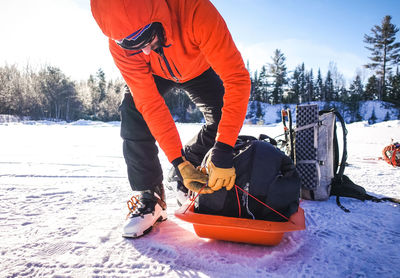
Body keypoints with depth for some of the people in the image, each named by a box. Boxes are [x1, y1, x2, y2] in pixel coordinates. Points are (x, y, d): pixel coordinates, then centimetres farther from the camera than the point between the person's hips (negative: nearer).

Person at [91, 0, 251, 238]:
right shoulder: (119, 45, -34)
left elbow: (237, 78, -44)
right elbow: (150, 104, -33)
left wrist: (223, 149, -49)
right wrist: (178, 161, -39)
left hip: (198, 69, 0)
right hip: (154, 75, 1)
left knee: (223, 118, -20)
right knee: (134, 112, -24)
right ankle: (150, 195, -10)